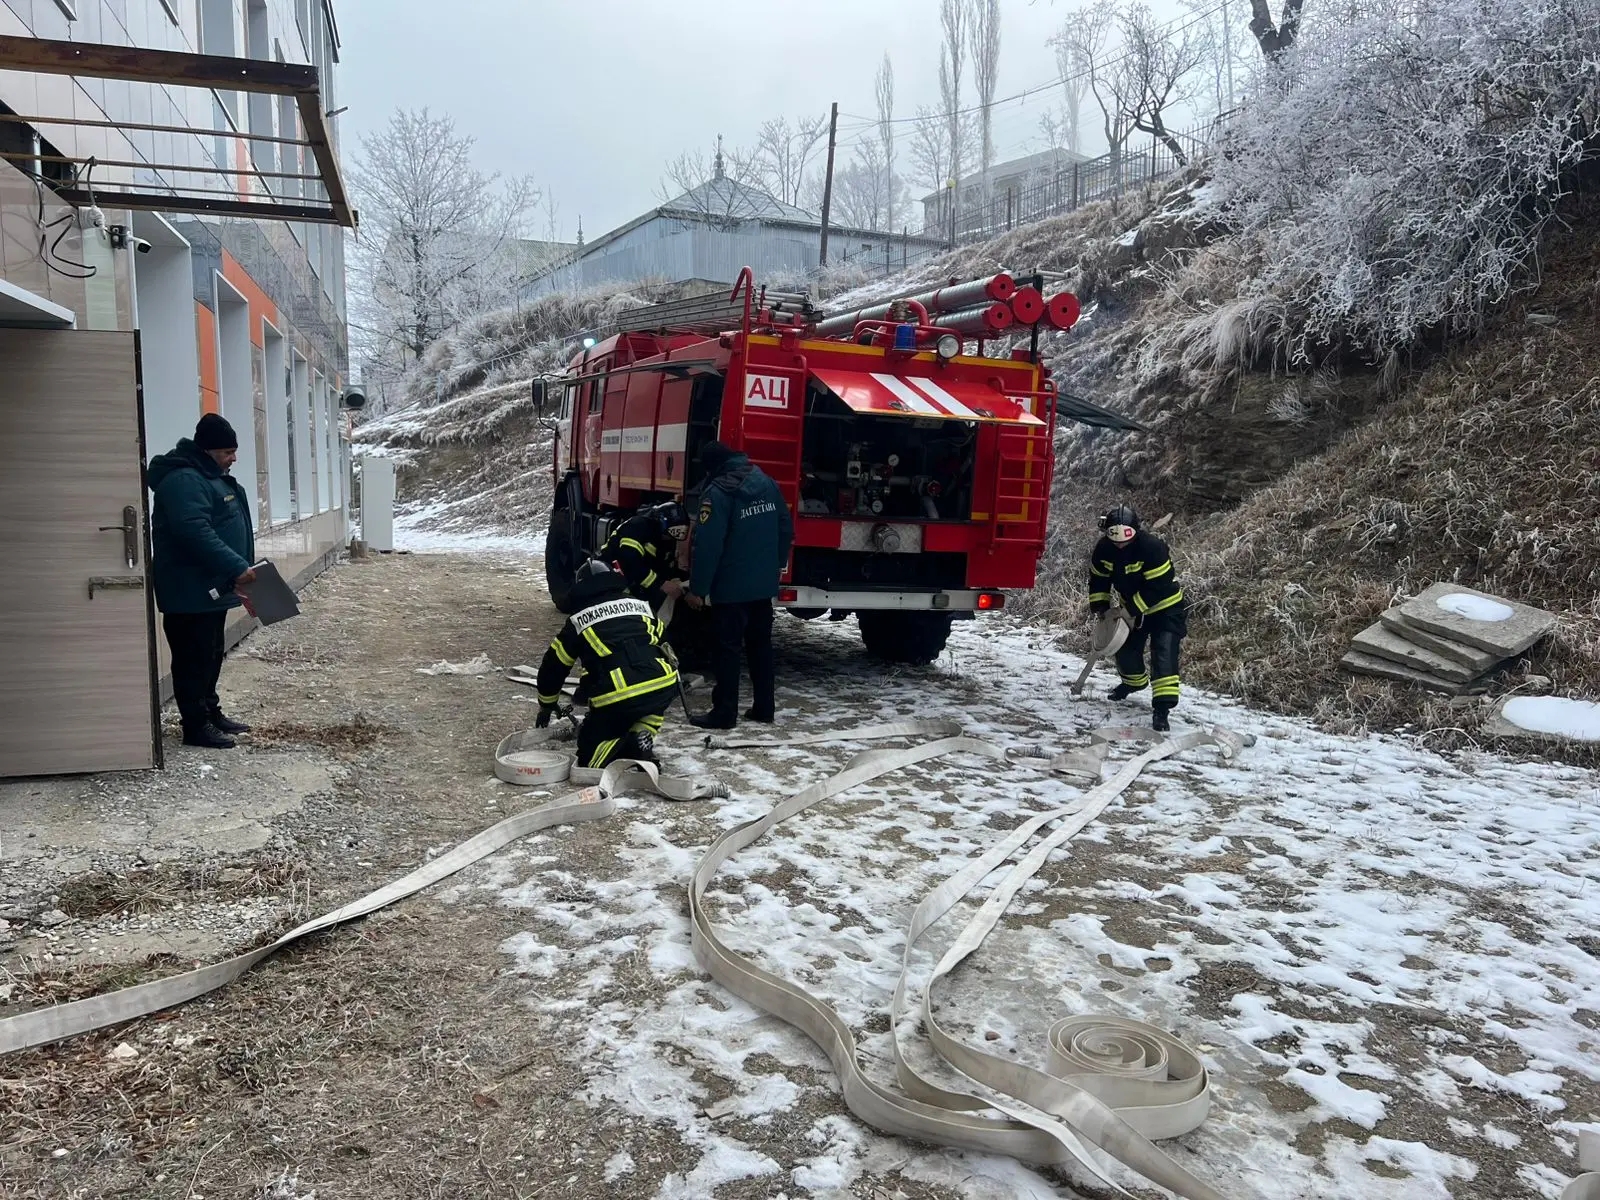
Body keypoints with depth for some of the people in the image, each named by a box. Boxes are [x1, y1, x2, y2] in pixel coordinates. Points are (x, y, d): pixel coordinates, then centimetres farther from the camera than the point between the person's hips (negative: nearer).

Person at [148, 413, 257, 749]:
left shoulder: (211, 476, 16)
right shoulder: (183, 480, -18)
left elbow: (228, 528, 23)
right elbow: (196, 532, -30)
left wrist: (240, 568, 19)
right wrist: (236, 567, -30)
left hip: (211, 587, 11)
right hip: (190, 590, -11)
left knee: (211, 655, 17)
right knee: (194, 657, -5)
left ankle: (211, 713, 27)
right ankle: (196, 725, 1)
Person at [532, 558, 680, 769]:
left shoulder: (577, 622, 15)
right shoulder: (641, 605, 22)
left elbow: (553, 667, 23)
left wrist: (547, 707, 40)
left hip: (617, 699, -2)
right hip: (663, 687, 3)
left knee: (590, 755, 16)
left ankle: (627, 750, -15)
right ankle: (642, 737, 9)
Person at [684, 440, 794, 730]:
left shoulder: (718, 491, -15)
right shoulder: (766, 481, 7)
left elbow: (707, 544, -19)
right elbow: (786, 526, 14)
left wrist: (697, 589, -14)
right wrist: (777, 565, 25)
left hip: (731, 586, -7)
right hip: (765, 583, 7)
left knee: (728, 647, 0)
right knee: (761, 644, 14)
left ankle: (724, 712, 3)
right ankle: (764, 706, 19)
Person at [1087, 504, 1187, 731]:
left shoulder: (1153, 547, -32)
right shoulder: (1103, 549, -13)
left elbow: (1158, 587, -29)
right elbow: (1098, 579, 3)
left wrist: (1133, 610, -27)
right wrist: (1100, 605, -5)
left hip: (1166, 607, -6)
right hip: (1133, 609, 6)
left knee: (1164, 654, -18)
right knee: (1125, 649, 12)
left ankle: (1162, 708, -23)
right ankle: (1134, 681, 45)